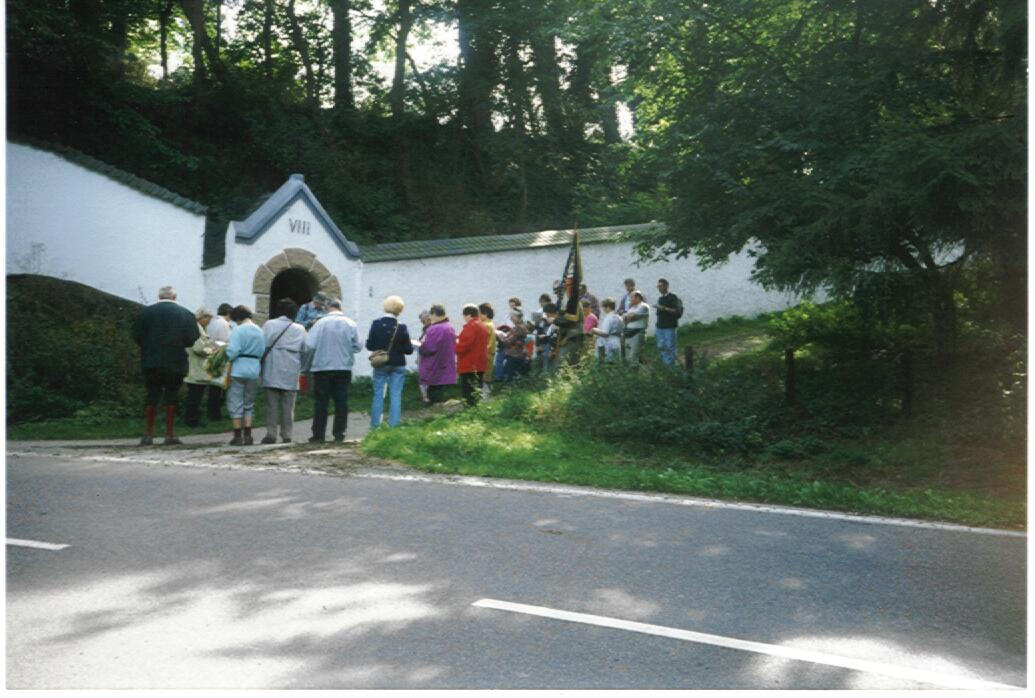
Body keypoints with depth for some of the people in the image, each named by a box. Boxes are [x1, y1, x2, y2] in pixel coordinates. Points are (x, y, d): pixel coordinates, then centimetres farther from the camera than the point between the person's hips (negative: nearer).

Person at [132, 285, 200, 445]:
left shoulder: (146, 312, 0)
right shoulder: (186, 314, -1)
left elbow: (136, 336, -2)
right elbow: (192, 339, -5)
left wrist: (149, 347, 15)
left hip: (151, 362, 1)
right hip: (175, 362, -1)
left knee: (152, 397, 8)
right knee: (171, 398, 5)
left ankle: (148, 435, 9)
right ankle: (170, 435, 6)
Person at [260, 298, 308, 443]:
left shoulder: (269, 325, 1)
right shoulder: (300, 329, 6)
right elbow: (305, 351, 5)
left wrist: (260, 366, 3)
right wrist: (302, 369, 15)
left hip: (272, 372, -1)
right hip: (291, 373, 1)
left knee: (272, 404, 4)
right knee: (288, 405, 5)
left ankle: (271, 433, 1)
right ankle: (286, 435, 5)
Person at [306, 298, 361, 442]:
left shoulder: (320, 323, -8)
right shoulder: (350, 324, -1)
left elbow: (310, 345, -11)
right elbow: (357, 347, 2)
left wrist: (322, 348, 10)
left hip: (322, 367, -2)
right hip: (344, 368, 2)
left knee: (321, 402, 5)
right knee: (341, 402, 8)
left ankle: (318, 434, 6)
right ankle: (339, 433, 9)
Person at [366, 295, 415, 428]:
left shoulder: (376, 324, -8)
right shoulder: (401, 327, -11)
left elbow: (369, 346, -5)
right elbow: (408, 350, -8)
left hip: (380, 364, 1)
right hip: (398, 365, -1)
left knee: (378, 395, 9)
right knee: (396, 395, 5)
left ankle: (375, 425, 12)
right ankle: (394, 425, 4)